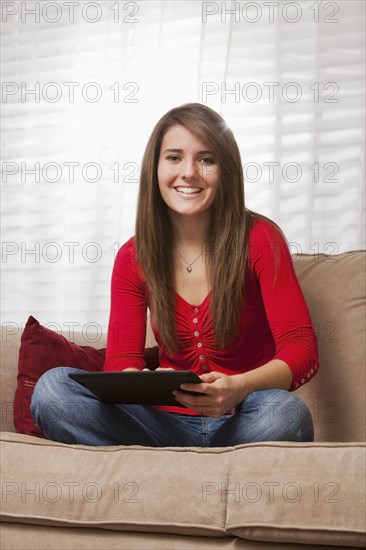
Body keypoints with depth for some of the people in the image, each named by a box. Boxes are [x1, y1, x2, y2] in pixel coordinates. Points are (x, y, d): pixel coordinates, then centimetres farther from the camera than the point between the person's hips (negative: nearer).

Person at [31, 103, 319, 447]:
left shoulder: (260, 240, -5)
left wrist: (239, 387, -33)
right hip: (170, 423, 3)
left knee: (286, 412, -37)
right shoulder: (133, 257, 4)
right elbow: (121, 359, -2)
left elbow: (302, 349, -12)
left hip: (242, 424, -2)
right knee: (52, 387, -21)